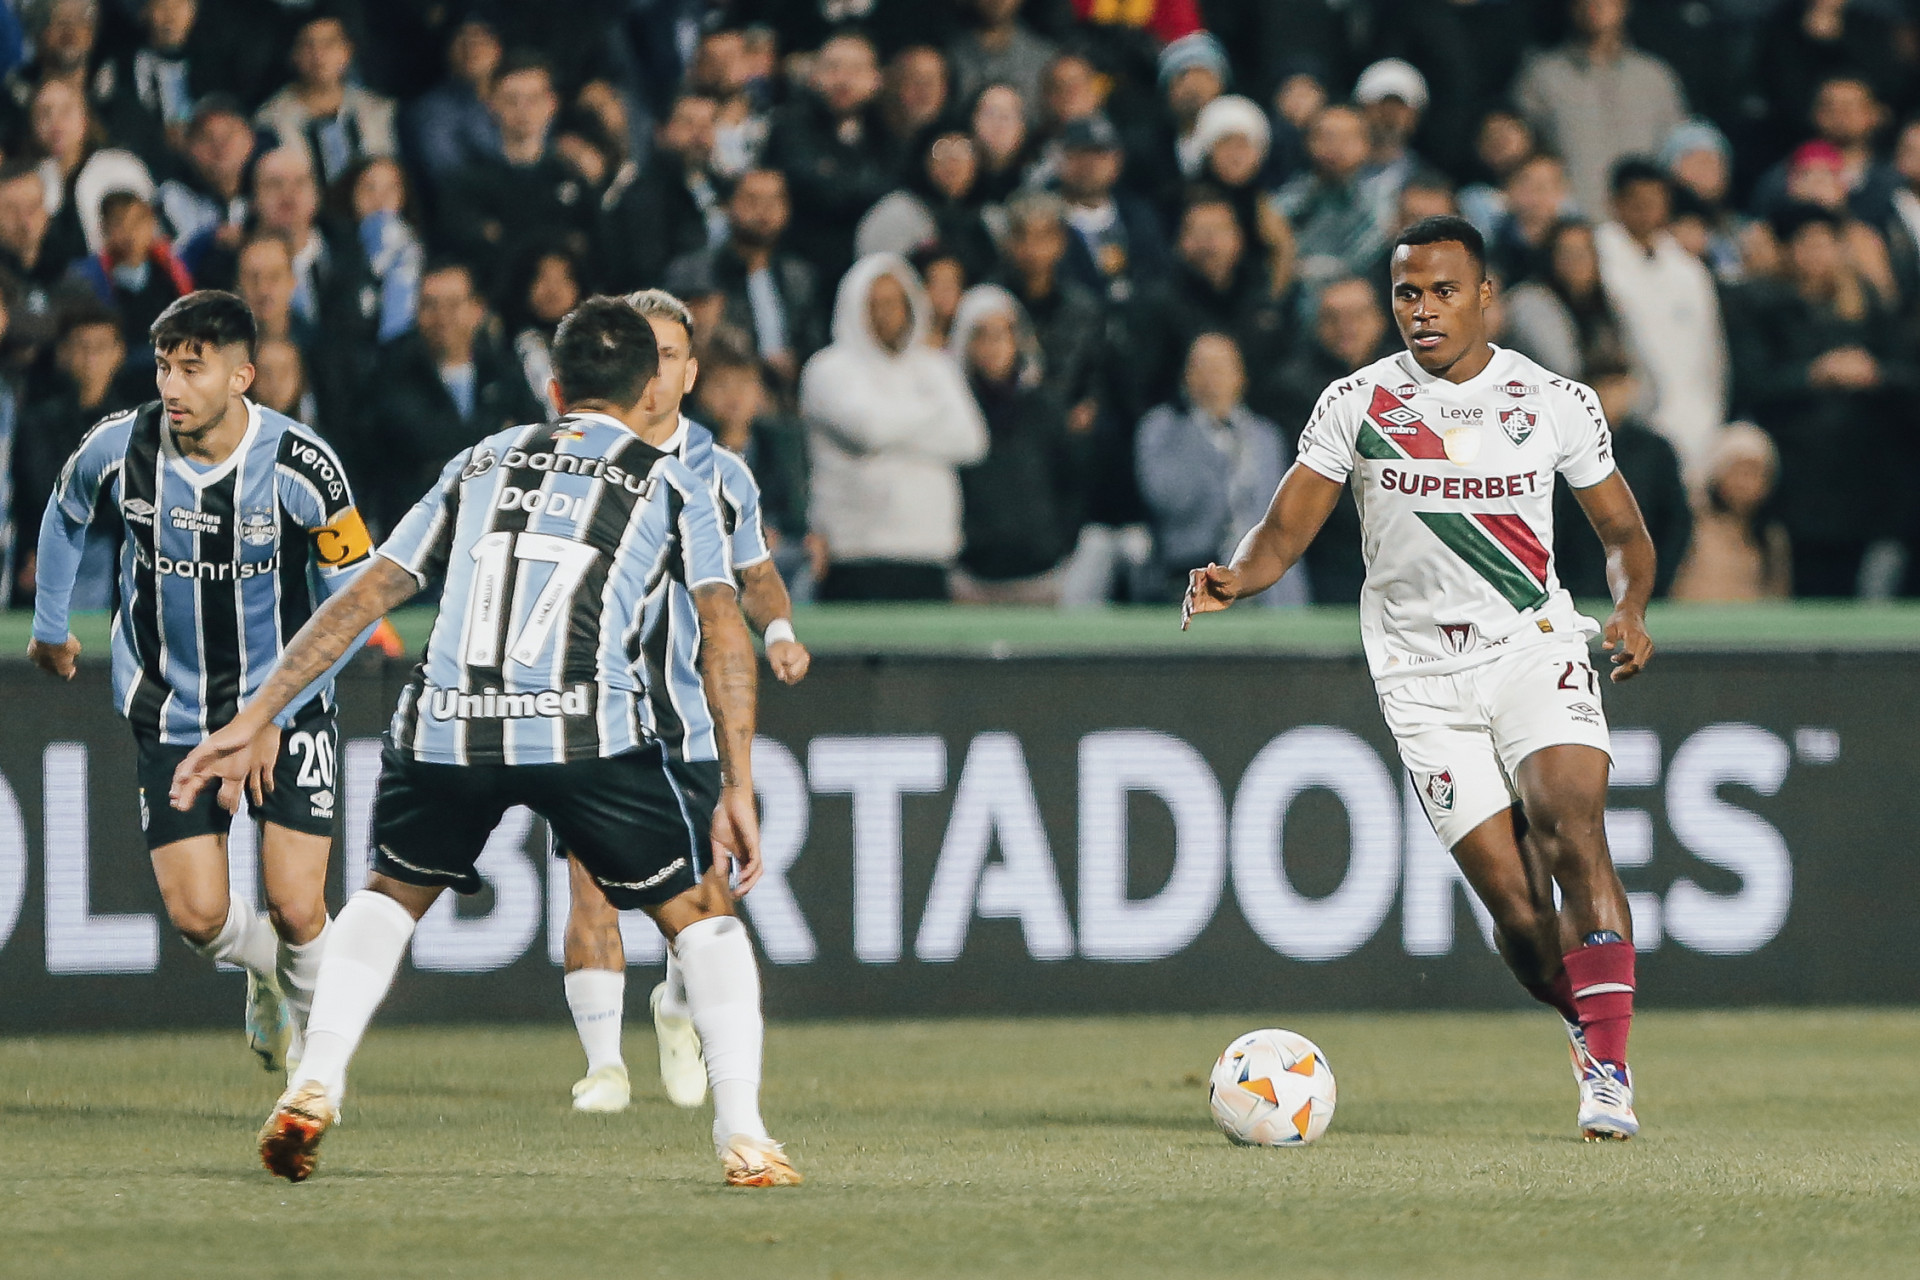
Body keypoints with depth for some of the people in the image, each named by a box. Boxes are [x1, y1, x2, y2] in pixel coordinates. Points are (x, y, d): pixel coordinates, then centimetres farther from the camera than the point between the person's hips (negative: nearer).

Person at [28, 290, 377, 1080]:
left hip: (287, 708, -2)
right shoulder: (118, 450, -14)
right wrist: (49, 625, 23)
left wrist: (272, 717, -13)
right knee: (197, 915, -7)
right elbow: (65, 516, 11)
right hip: (170, 711, 2)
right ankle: (265, 967, 30)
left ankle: (311, 1017, 23)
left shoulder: (301, 467, -20)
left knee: (297, 910, -12)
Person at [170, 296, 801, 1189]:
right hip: (588, 731, -3)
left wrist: (253, 720, 27)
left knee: (391, 894, 29)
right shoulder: (669, 485, 16)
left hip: (444, 728, 3)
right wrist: (738, 788, 2)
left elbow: (362, 596, 24)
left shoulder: (481, 463, 25)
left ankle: (313, 1085, 11)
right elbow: (723, 631, 3)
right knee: (701, 914, 14)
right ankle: (742, 1137, -1)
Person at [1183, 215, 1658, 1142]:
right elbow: (1285, 531, 4)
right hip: (1420, 675, 0)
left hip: (1534, 646, 0)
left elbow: (1623, 532, 15)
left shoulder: (1556, 403, 4)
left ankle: (1609, 1071, -22)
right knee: (1516, 906, -10)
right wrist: (1235, 577, -18)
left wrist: (1630, 610, -6)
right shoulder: (1358, 403, 3)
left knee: (1570, 827, -26)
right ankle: (1589, 1023, 19)